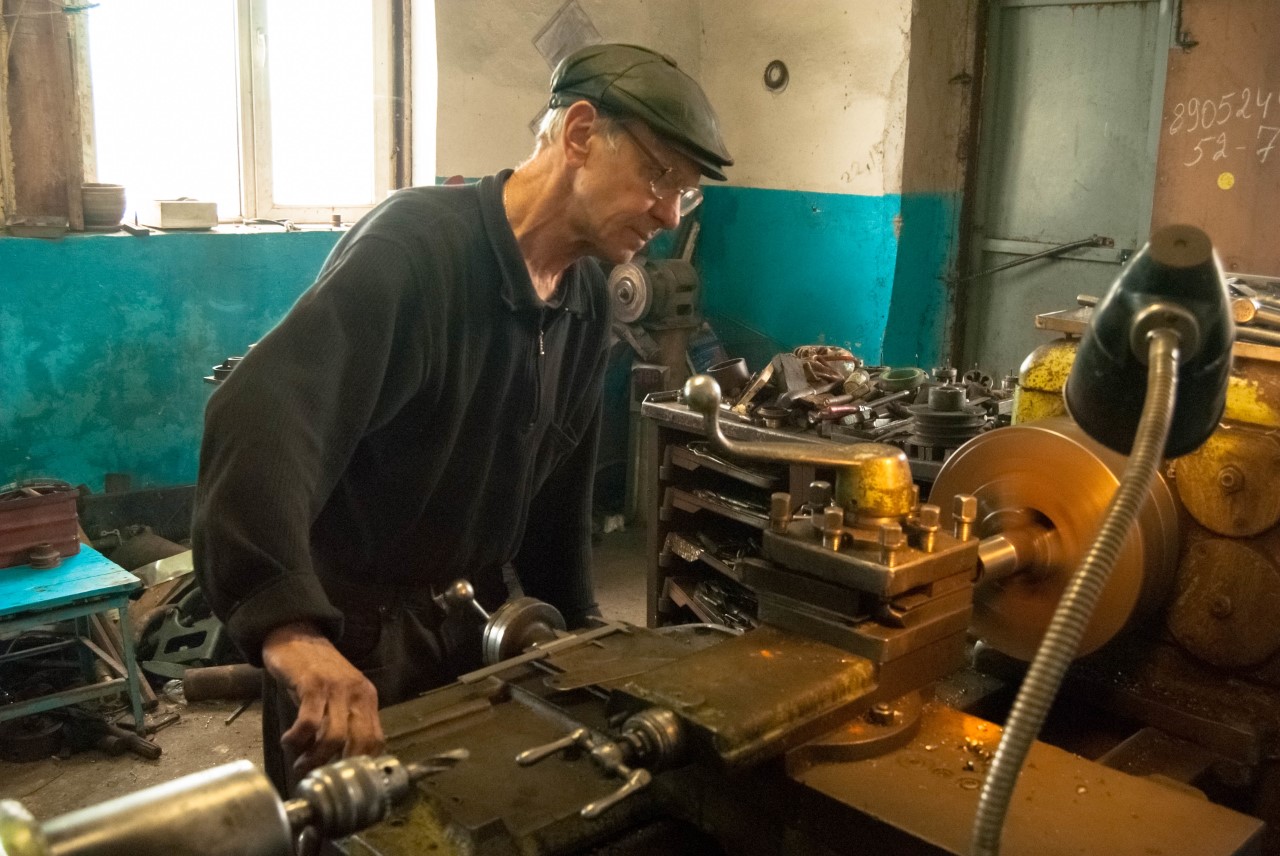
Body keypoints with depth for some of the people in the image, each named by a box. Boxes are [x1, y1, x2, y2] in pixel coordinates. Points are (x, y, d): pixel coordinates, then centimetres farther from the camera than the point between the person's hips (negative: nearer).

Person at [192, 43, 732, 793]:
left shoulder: (587, 300, 2)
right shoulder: (415, 246, -24)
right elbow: (260, 420, -38)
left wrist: (578, 628, 13)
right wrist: (289, 625, -50)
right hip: (352, 628, -7)